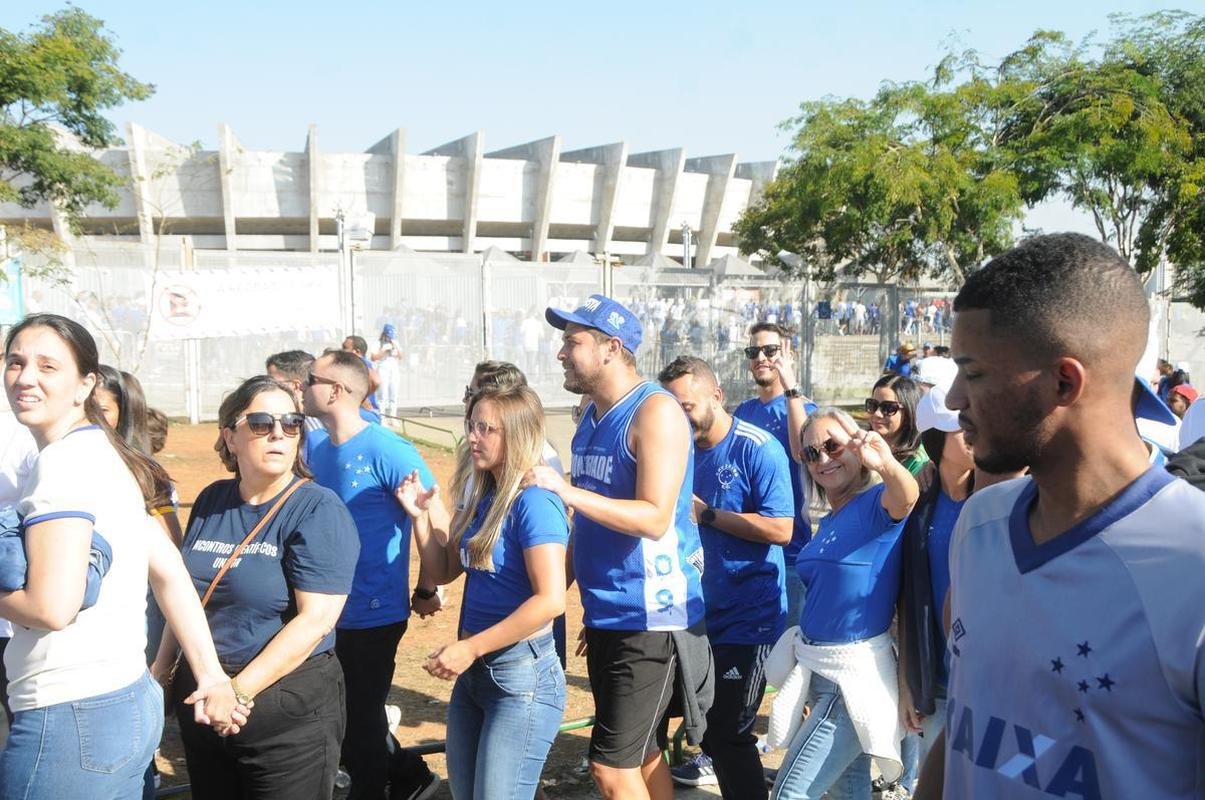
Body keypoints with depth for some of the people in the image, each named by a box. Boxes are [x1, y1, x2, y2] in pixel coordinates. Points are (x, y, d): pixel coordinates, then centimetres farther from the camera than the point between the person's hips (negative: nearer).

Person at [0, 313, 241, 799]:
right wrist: (211, 677, 8)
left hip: (71, 719, -8)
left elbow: (51, 606, -21)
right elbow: (171, 573, 9)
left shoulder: (63, 461, -15)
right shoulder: (104, 454, 11)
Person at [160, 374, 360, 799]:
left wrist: (239, 691, -21)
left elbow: (315, 619, -20)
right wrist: (160, 670, 9)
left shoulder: (318, 510, -13)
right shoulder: (211, 502, 5)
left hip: (289, 713, -6)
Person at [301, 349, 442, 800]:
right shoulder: (317, 450, 4)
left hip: (373, 615, -8)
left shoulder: (386, 451, -20)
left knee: (359, 721, 6)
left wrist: (426, 587, -11)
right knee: (340, 714, 18)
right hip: (330, 610, 8)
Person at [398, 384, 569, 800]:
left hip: (522, 675, -9)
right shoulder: (484, 498, 9)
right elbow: (445, 571, 16)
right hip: (474, 672, 9)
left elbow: (550, 600, -25)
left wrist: (470, 647, -21)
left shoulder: (534, 501, -18)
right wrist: (420, 515, 3)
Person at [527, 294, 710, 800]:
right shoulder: (592, 415, 10)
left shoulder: (655, 411, -15)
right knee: (641, 755, 18)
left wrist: (565, 491, -27)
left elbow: (654, 518, -23)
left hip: (651, 616, -8)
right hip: (603, 616, 8)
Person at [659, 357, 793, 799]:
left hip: (746, 615, -6)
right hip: (696, 611, 6)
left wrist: (706, 514, -19)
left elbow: (780, 529, -21)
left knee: (729, 734, 0)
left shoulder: (757, 449, -14)